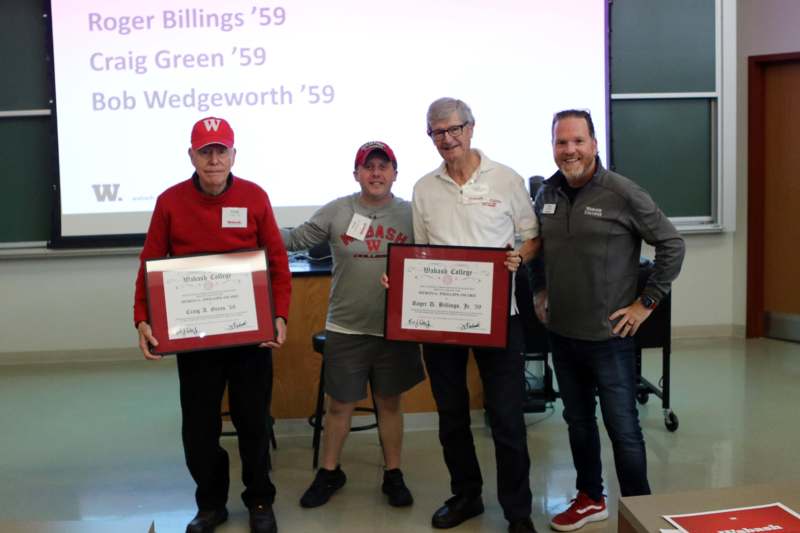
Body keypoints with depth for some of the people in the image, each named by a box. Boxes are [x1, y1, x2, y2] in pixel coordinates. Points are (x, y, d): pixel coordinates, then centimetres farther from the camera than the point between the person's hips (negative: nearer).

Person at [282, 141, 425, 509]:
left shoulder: (411, 214, 0)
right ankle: (329, 472, 30)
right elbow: (296, 239, 2)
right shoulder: (337, 211, -2)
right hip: (346, 328, 0)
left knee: (390, 403, 14)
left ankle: (393, 475, 29)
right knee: (338, 405, 11)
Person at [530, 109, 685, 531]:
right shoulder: (546, 194, 5)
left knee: (622, 428, 3)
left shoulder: (622, 193, -13)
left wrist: (647, 302, -9)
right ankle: (590, 499, 34)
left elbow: (671, 244, -8)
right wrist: (538, 292, 13)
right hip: (561, 334, 6)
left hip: (609, 335, -5)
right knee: (578, 421, 17)